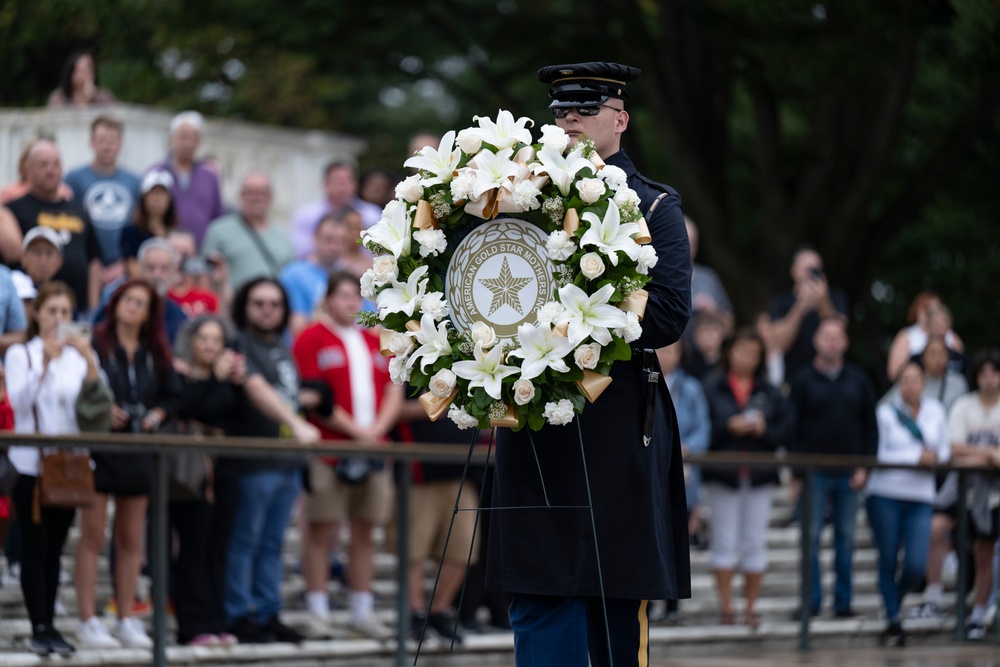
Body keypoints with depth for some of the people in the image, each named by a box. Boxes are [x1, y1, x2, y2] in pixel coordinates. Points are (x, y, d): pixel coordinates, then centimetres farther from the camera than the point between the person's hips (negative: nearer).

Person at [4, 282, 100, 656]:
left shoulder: (78, 356, 9)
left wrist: (90, 362, -19)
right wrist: (44, 364, -27)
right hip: (32, 462, -3)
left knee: (55, 548, 6)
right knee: (35, 547, -5)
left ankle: (50, 624, 10)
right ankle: (39, 628, -6)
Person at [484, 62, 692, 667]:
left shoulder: (654, 208, 3)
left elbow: (669, 316, -8)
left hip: (617, 428, -3)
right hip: (536, 427, 3)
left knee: (618, 608, 2)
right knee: (539, 600, -2)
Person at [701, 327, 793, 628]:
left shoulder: (769, 391, 10)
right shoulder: (712, 388, 1)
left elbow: (787, 425, 4)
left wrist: (764, 430, -13)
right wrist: (729, 427, -17)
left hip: (760, 475, 2)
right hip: (723, 473, -2)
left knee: (755, 542, 2)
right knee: (725, 541, -2)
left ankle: (751, 606, 7)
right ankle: (725, 605, 3)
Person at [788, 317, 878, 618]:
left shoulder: (859, 380, 7)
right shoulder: (803, 380, 1)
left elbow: (870, 426, 8)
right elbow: (793, 428, -1)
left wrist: (865, 466, -2)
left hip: (849, 474, 2)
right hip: (814, 473, -2)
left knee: (846, 537, 5)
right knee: (811, 538, -2)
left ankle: (843, 602, 10)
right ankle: (812, 601, 2)